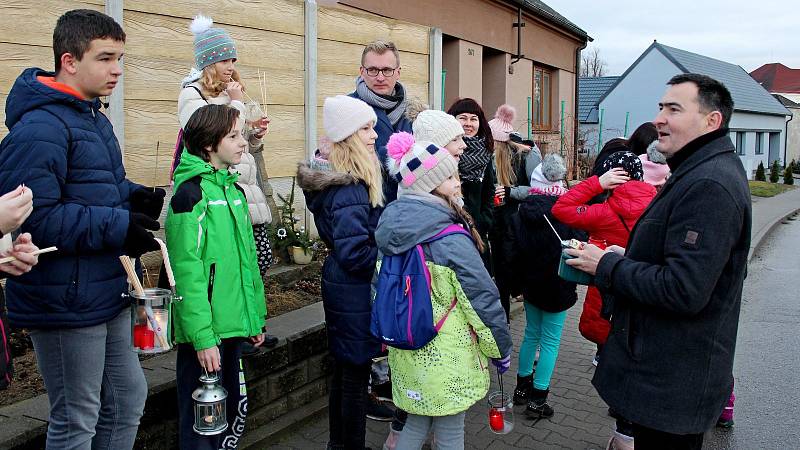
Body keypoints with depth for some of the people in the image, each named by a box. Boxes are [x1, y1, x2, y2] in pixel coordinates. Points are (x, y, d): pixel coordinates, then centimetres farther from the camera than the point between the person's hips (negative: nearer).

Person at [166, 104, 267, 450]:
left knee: (234, 412, 19)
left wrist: (257, 315, 15)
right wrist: (203, 337, -20)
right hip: (204, 331, -8)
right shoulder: (191, 193, -14)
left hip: (234, 325, 8)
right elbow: (187, 270, -19)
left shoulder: (233, 189, 10)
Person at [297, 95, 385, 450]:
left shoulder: (336, 179, 7)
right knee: (356, 372, 4)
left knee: (344, 368, 21)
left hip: (339, 284, 10)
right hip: (355, 291, -10)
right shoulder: (350, 191, -24)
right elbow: (356, 255, -26)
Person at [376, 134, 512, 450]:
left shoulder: (389, 233, -2)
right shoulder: (453, 242, -22)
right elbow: (484, 301, -17)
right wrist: (502, 349, -2)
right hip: (447, 360, -6)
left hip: (406, 354, 6)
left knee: (416, 424, 24)